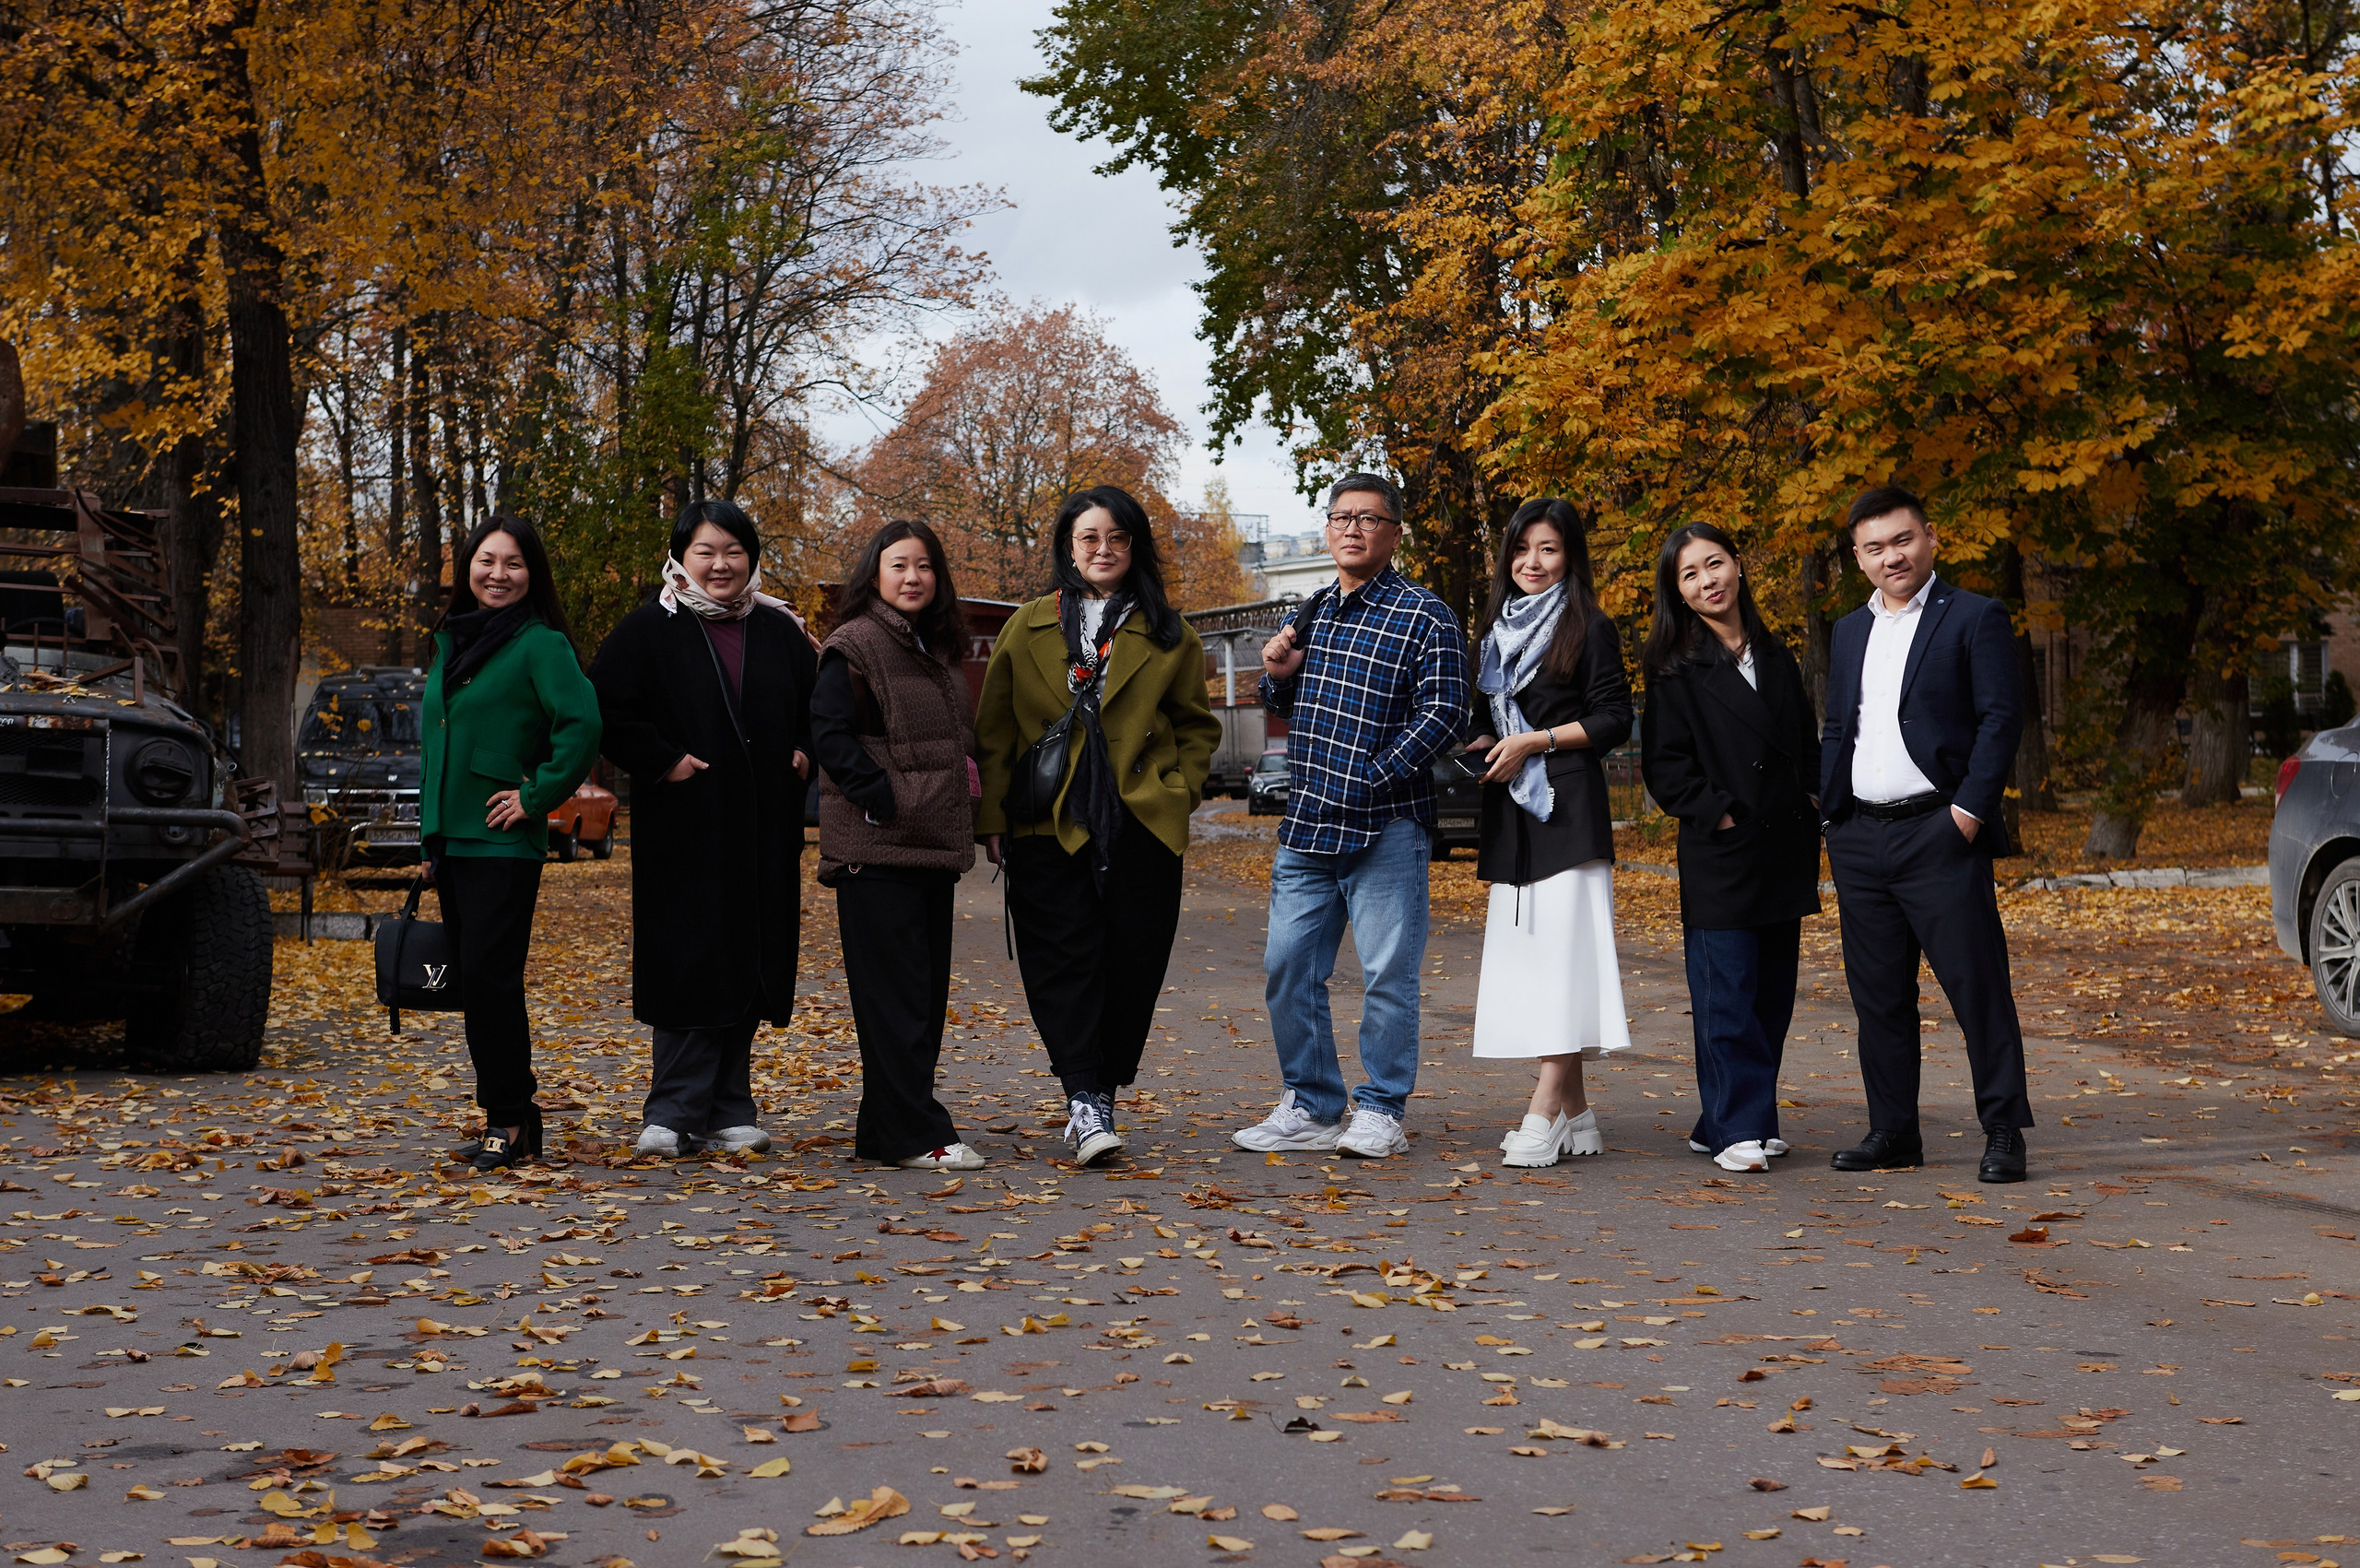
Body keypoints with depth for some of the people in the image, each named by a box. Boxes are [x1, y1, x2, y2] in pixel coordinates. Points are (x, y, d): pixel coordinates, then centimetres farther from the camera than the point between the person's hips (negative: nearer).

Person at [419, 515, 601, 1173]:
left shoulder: (541, 644, -8)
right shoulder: (452, 642, 16)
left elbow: (582, 727, -21)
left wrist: (537, 796, -16)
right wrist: (431, 838, 20)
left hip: (503, 844, -8)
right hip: (450, 841, 8)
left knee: (488, 977, -11)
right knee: (475, 983, 9)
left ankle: (508, 1118, -3)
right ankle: (515, 1117, 16)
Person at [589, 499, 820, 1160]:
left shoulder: (781, 633, 11)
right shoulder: (649, 629, 0)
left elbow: (820, 707, 22)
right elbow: (607, 713, -4)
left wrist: (804, 755, 5)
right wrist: (663, 762, -11)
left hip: (763, 832, 4)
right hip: (683, 827, -4)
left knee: (748, 965, 6)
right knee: (689, 964, -7)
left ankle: (726, 1112, 15)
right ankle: (676, 1113, -3)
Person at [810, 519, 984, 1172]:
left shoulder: (938, 652, 18)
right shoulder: (855, 646, -7)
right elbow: (830, 736, -14)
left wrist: (960, 815, 12)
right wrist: (885, 799, -19)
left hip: (933, 847, 9)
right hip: (876, 848, -9)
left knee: (927, 990, 9)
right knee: (894, 992, -8)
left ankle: (885, 1129, 17)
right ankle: (914, 1135, -7)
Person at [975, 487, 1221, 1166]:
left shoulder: (1168, 637, 10)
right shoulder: (1027, 629, 9)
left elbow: (1197, 725, 17)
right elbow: (994, 731, 10)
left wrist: (1179, 790, 2)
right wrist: (992, 816, 2)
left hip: (1143, 824, 1)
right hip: (1050, 826, -1)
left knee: (1132, 963, 0)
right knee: (1062, 958, -11)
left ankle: (1096, 1097, 13)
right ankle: (1086, 1101, -14)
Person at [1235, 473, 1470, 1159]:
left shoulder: (1425, 618, -4)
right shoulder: (1309, 613, 16)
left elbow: (1443, 714, -11)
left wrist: (1373, 781, -17)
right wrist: (1277, 676, 4)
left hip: (1384, 828, -6)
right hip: (1305, 826, 6)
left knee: (1388, 974, -2)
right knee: (1288, 966, 6)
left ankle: (1380, 1111, 11)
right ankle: (1311, 1107, 18)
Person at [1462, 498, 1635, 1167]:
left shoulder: (1589, 629, 0)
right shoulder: (1500, 630, 20)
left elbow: (1613, 719, -5)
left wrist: (1535, 741, -12)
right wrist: (1476, 747, 6)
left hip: (1566, 805, -7)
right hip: (1512, 813, 7)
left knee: (1561, 952, -13)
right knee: (1527, 955, 4)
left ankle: (1544, 1113, -18)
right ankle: (1574, 1113, 8)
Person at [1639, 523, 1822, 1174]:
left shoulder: (1776, 658, 15)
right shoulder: (1676, 668, -3)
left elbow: (1807, 747, 21)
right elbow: (1665, 766, -6)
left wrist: (1810, 806, 6)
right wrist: (1720, 815, -13)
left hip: (1783, 853, 6)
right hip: (1718, 854, -6)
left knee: (1773, 992, 8)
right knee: (1726, 995, -8)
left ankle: (1728, 1121, 16)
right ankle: (1738, 1127, -4)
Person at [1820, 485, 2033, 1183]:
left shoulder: (1975, 618, -1)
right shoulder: (1849, 632, 18)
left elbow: (2001, 719, -7)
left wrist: (1969, 809, -14)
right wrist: (1830, 814, 10)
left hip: (1938, 834, -6)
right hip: (1859, 839, 6)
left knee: (1977, 987, -5)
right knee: (1878, 994, 9)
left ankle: (2003, 1132, 1)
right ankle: (1892, 1130, 18)